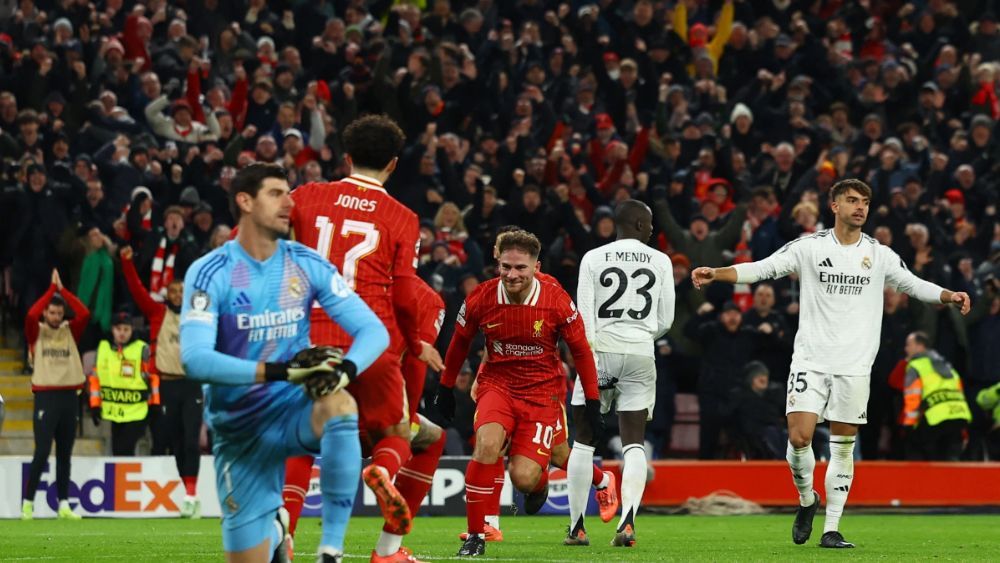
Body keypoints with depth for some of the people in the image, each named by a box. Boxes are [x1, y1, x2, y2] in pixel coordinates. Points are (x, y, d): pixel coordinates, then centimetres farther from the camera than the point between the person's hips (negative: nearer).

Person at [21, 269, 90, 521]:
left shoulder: (70, 331, 10)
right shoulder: (36, 332, 2)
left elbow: (85, 314, -6)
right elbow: (31, 314, -17)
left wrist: (62, 289, -4)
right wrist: (52, 288, -11)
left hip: (69, 396, 4)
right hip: (45, 397, -4)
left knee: (65, 454, 8)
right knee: (42, 452, -10)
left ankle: (64, 505, 11)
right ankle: (27, 504, -5)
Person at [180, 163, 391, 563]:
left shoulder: (307, 264, -1)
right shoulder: (210, 273, -12)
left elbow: (373, 330, -4)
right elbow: (194, 360, -24)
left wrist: (345, 369, -28)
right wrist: (279, 371, -35)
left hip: (294, 409, 1)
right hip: (239, 426, -1)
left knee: (339, 406, -36)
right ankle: (274, 528, 41)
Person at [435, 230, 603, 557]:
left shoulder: (557, 302, -15)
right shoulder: (481, 298, -10)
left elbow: (580, 351, -1)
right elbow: (460, 343, 9)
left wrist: (592, 402, 1)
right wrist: (446, 389, 17)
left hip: (543, 392, -1)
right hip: (497, 383, 1)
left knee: (523, 478, -13)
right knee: (487, 444, -29)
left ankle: (540, 480, 30)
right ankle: (475, 535, -16)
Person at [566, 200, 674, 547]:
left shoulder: (593, 259, 1)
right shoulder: (660, 262, 5)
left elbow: (584, 316, -6)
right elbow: (665, 321, 7)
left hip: (600, 351, -1)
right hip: (640, 355, 1)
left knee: (584, 442, 10)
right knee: (634, 444, 3)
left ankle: (577, 527, 12)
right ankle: (627, 522, -15)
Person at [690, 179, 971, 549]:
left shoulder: (879, 255, 6)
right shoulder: (810, 247, 1)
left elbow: (914, 284, 12)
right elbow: (763, 268, -2)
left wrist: (950, 296, -6)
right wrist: (716, 274, -15)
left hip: (854, 365, 1)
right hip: (810, 360, -1)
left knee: (843, 446, 2)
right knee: (799, 438, -11)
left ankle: (832, 529, 8)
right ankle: (807, 500, 17)